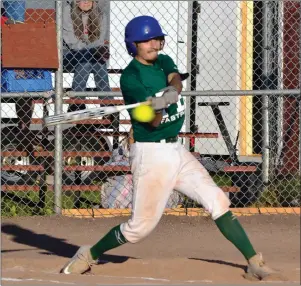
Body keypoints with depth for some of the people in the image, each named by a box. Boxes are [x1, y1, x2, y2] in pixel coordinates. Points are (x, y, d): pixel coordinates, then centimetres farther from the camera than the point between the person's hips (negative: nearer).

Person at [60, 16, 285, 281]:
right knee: (142, 225, -7)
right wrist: (157, 108, -41)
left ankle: (255, 263, -2)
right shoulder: (131, 77, -11)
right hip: (151, 154, -7)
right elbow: (153, 122, -19)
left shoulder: (164, 62, 10)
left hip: (176, 150, 7)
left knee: (218, 202, -3)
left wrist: (171, 92, -36)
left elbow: (176, 80, -14)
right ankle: (89, 255, 14)